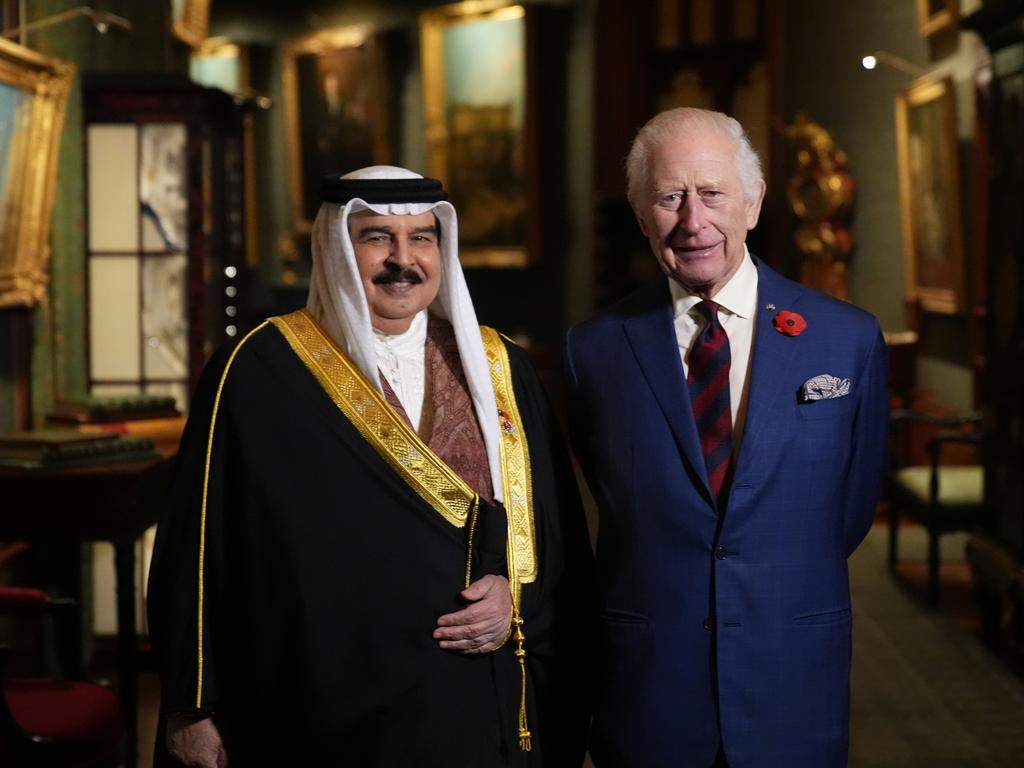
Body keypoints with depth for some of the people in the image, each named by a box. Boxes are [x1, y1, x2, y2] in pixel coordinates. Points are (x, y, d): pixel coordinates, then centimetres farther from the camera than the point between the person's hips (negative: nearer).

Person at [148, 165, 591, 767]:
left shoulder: (499, 372, 6)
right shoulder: (260, 374, -5)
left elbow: (561, 531, 9)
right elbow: (199, 544, -4)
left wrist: (518, 601, -10)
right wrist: (193, 708, -5)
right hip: (323, 719, -3)